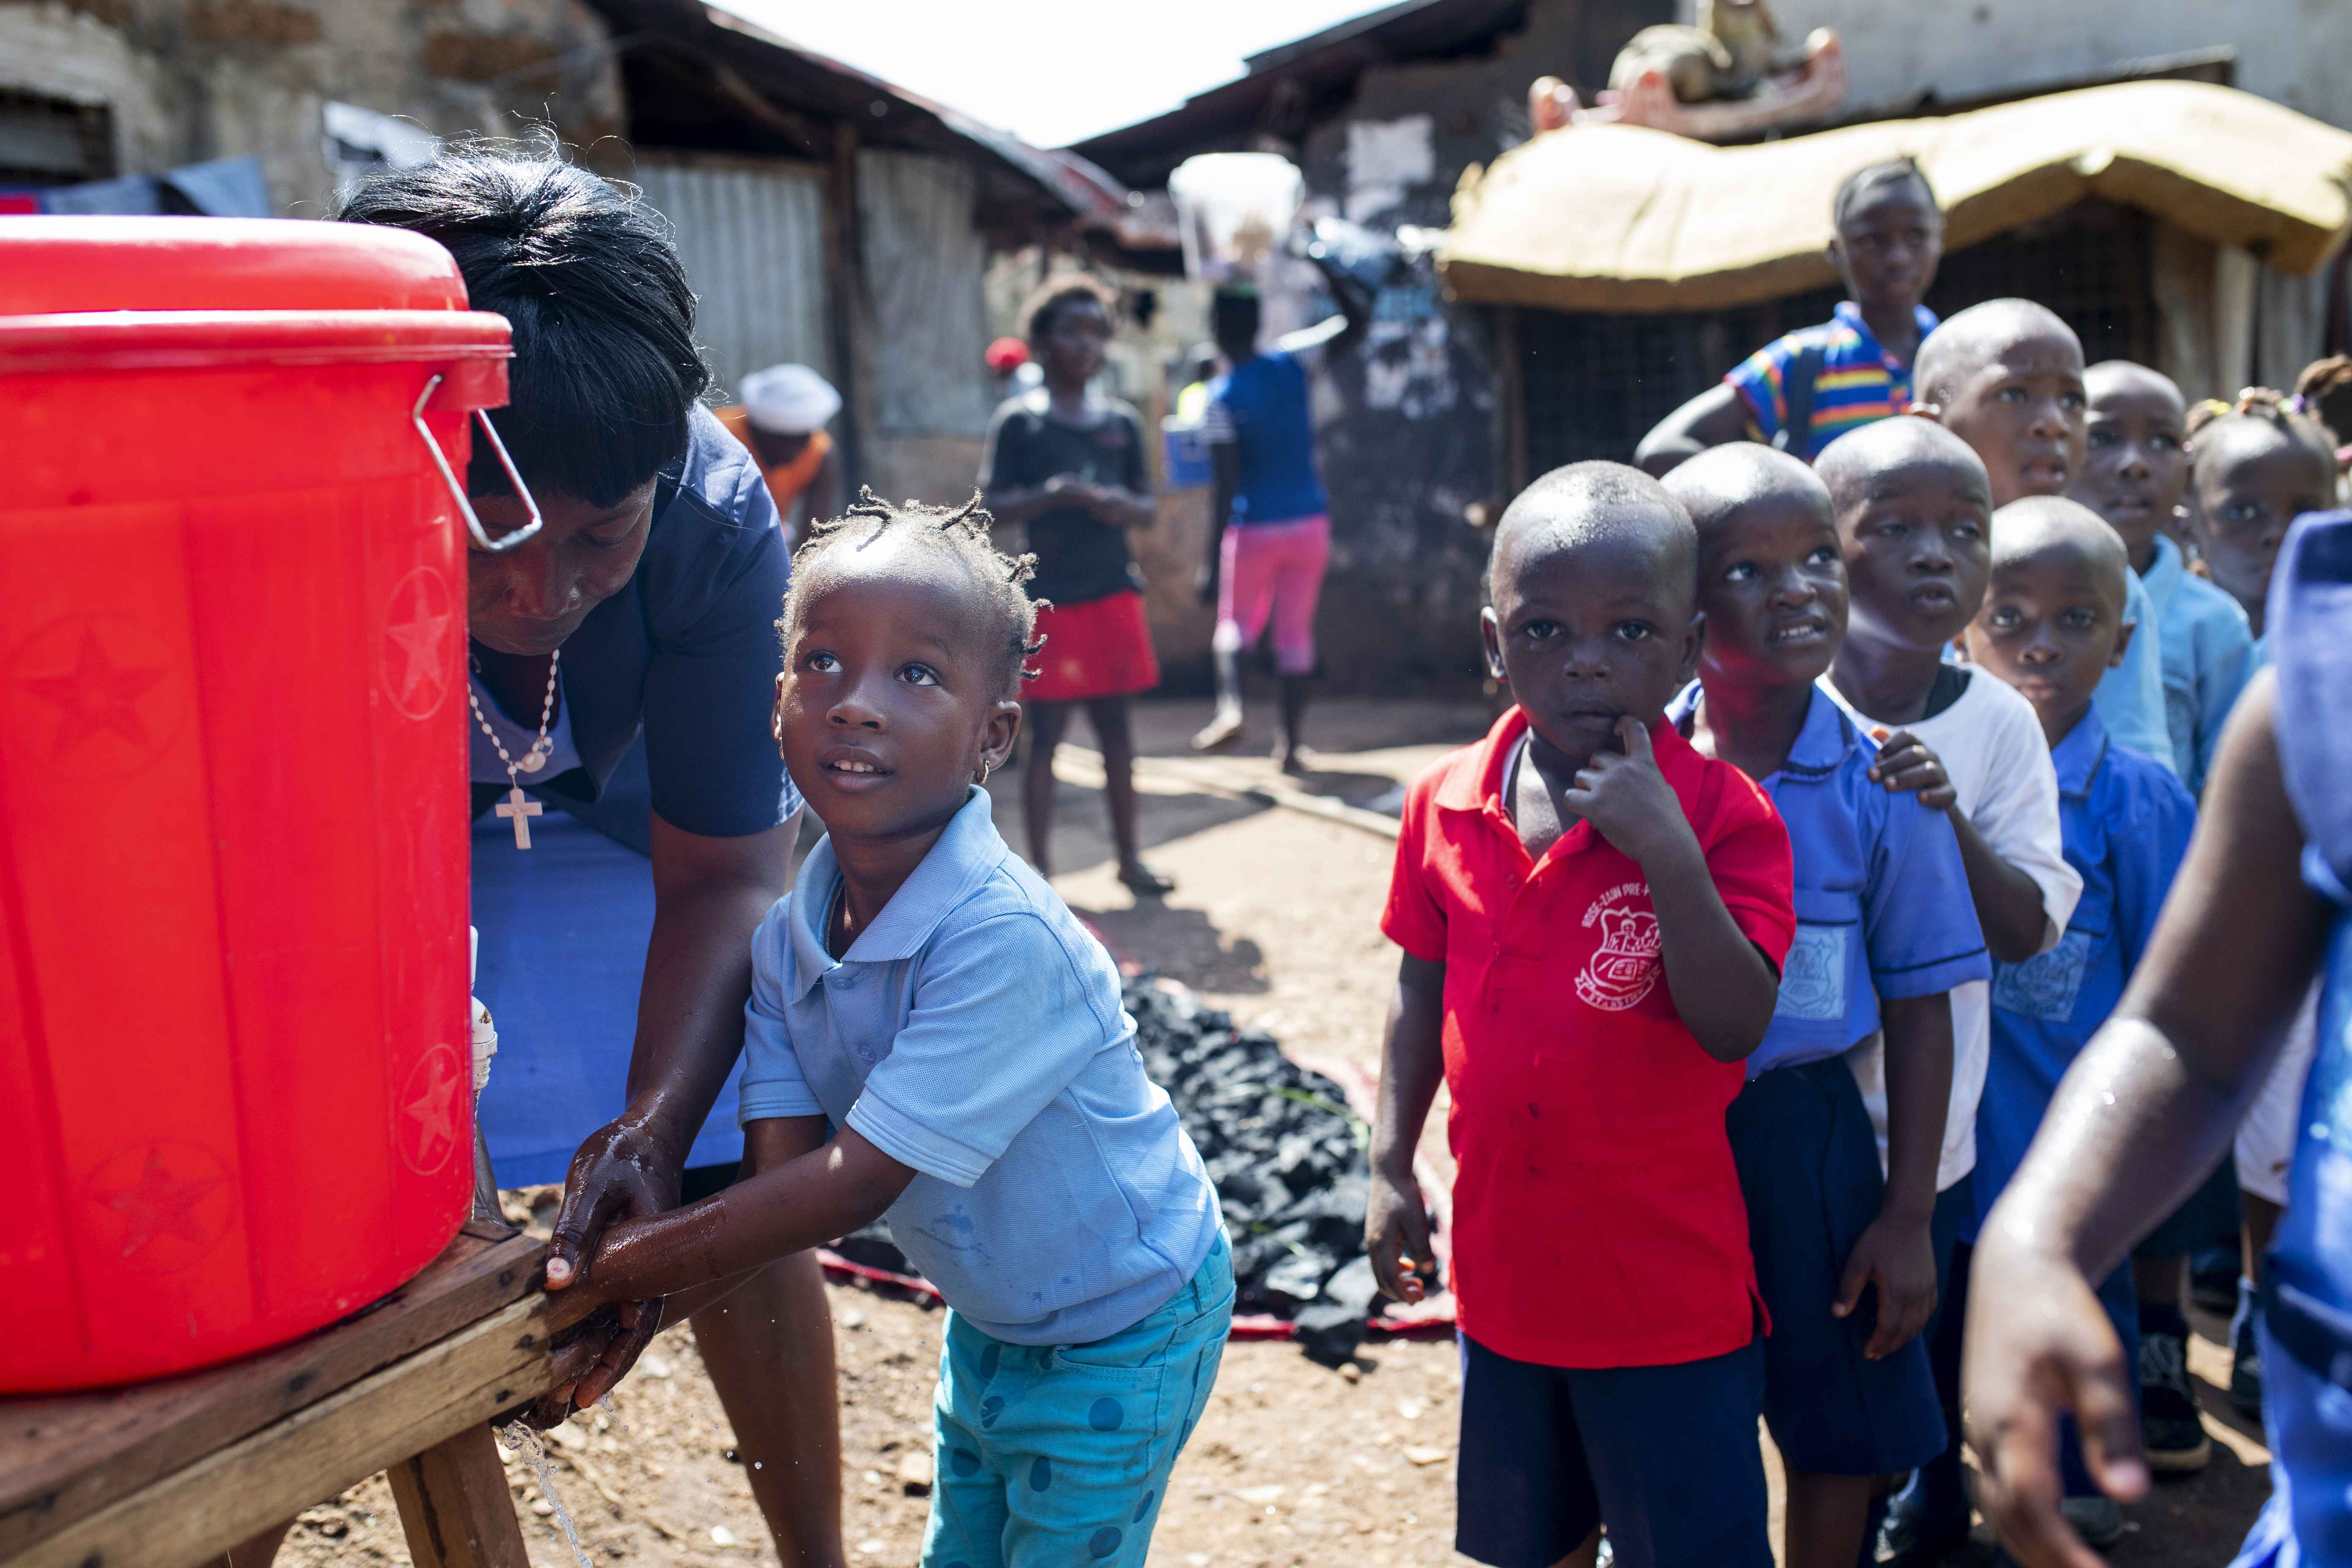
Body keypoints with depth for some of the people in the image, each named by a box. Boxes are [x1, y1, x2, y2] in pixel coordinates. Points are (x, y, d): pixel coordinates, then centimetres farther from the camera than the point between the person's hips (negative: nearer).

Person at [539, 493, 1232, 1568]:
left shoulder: (1005, 940, -35)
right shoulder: (788, 936, -11)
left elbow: (856, 1184, -33)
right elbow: (781, 1172, -13)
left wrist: (628, 1270, -28)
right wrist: (629, 1312, -27)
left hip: (1123, 1329, -6)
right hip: (987, 1315, 7)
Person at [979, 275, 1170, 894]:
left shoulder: (1122, 421, 10)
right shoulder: (1019, 419, -2)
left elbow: (1147, 504, 14)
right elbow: (993, 505, -7)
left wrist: (1127, 508, -9)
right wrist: (1055, 494, -22)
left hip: (1114, 593, 4)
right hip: (1050, 601, -4)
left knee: (1117, 728, 10)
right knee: (1045, 735, 1)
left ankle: (1129, 856, 21)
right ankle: (1040, 869, 9)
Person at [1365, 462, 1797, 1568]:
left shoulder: (1723, 814, -16)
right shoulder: (1445, 805, -4)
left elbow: (1736, 1028, -25)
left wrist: (1665, 847, -32)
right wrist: (1391, 1167, 5)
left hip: (1670, 1293, -4)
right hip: (1506, 1269, 4)